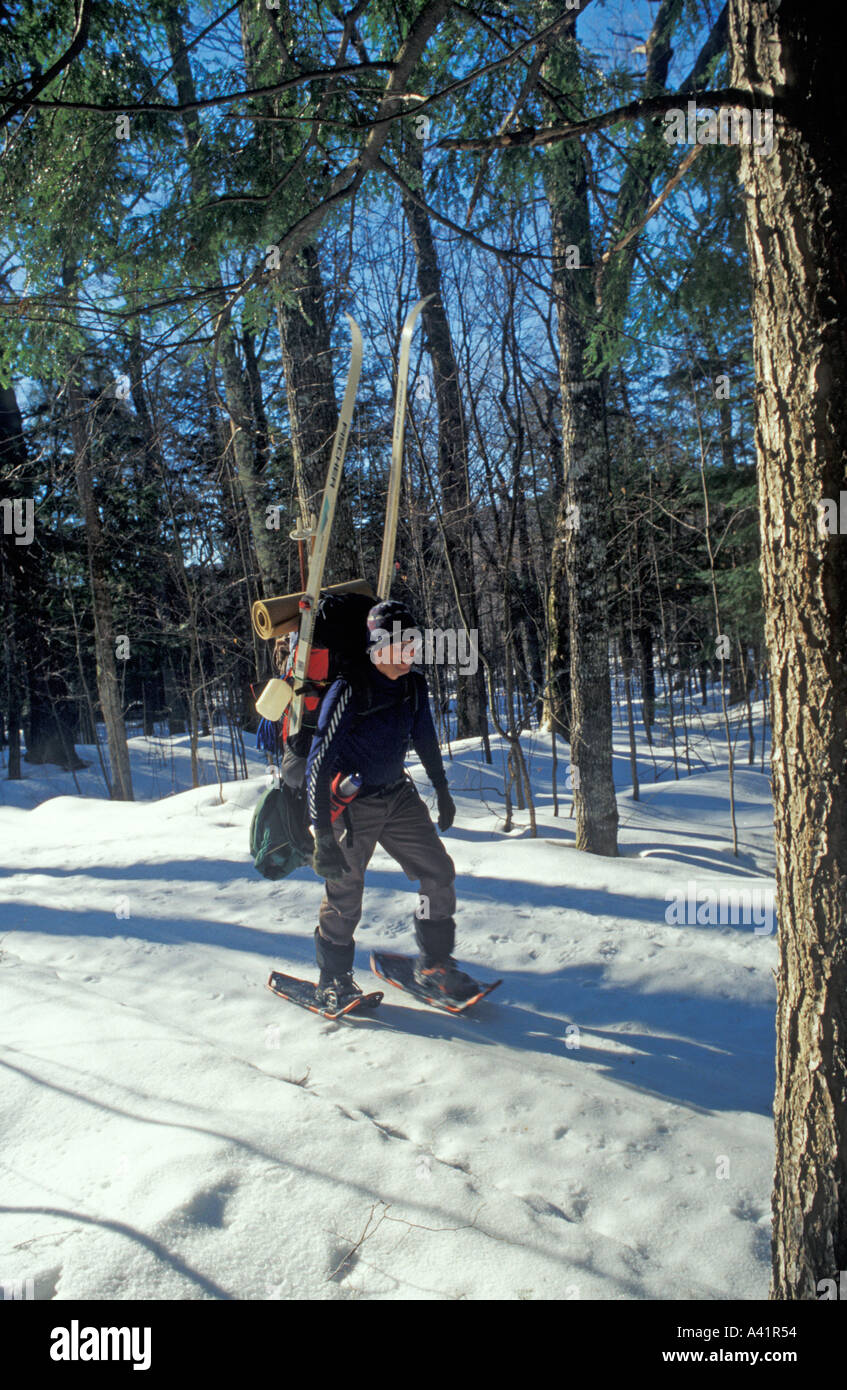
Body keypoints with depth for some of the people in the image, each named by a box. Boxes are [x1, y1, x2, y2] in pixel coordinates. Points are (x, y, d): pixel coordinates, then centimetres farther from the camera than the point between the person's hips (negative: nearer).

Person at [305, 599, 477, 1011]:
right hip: (351, 803, -6)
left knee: (439, 873, 3)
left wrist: (442, 791, 24)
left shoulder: (414, 686, -2)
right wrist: (323, 835, -25)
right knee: (345, 893, -2)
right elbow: (319, 762, -23)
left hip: (399, 796, 6)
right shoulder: (348, 691, -22)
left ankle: (434, 964, 19)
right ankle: (333, 978, 20)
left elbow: (425, 739, 17)